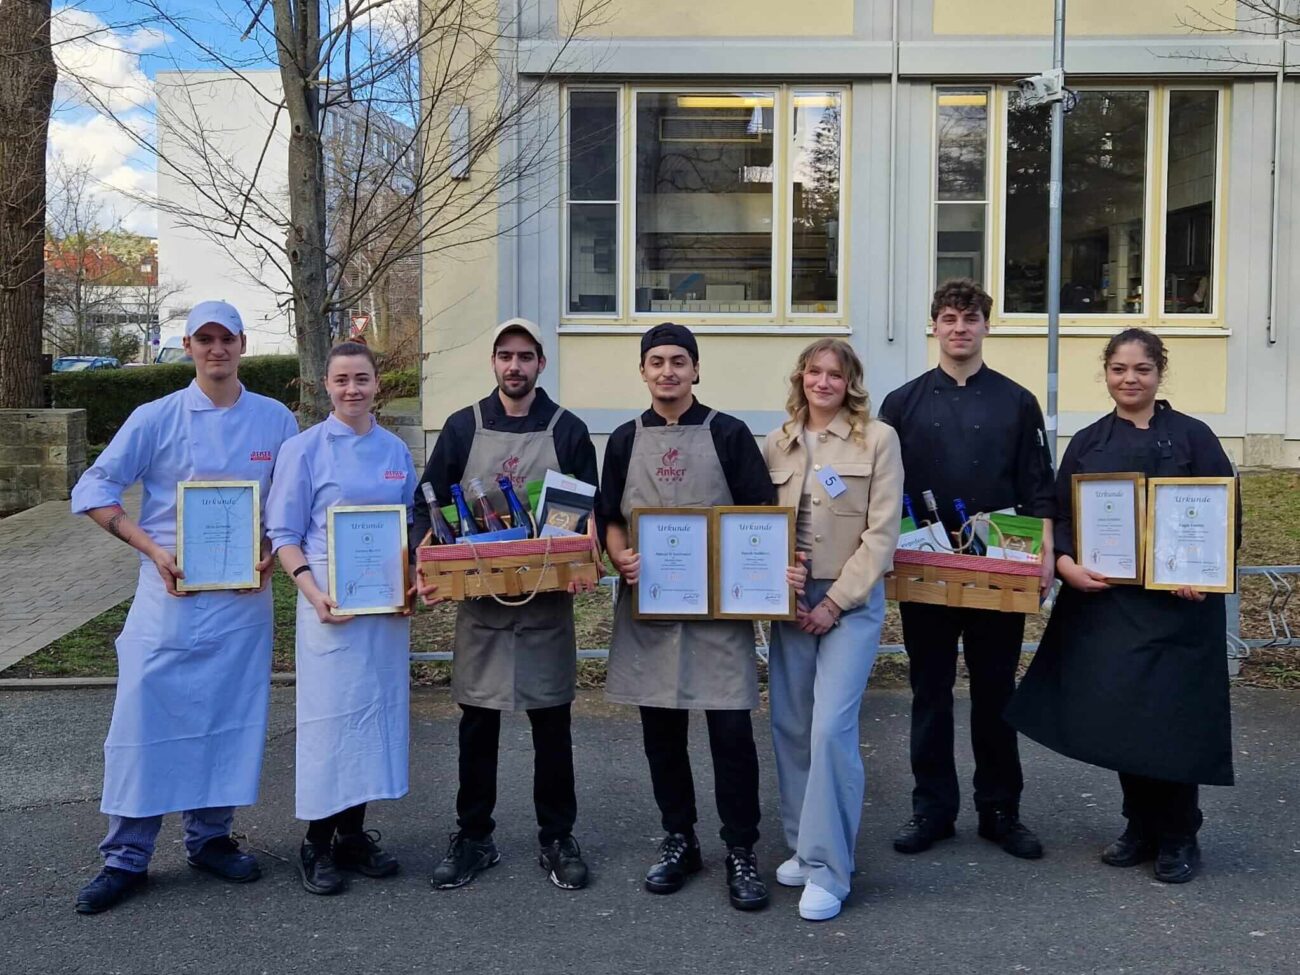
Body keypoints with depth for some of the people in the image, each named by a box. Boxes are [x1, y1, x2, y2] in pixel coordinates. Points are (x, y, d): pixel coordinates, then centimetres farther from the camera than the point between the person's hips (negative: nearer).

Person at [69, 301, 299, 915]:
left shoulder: (275, 420, 4)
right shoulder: (156, 419, -1)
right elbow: (92, 492, 0)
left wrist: (274, 554, -6)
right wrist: (152, 548, -12)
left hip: (244, 595, 2)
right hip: (170, 591, -2)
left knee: (230, 716, 9)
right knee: (146, 714, -2)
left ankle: (209, 837, 25)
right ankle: (126, 857, 10)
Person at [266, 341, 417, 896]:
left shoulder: (396, 451, 10)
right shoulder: (304, 450, -3)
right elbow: (283, 535, -4)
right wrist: (314, 593, -19)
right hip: (331, 604, -4)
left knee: (376, 709, 9)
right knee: (330, 714, -2)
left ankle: (354, 833, 22)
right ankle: (318, 844, 11)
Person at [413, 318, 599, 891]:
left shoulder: (568, 430, 3)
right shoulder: (462, 428, 5)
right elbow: (429, 503, 5)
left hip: (548, 601, -1)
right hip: (478, 599, 1)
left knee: (551, 722, 7)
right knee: (477, 722, 8)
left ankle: (557, 838, 21)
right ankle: (473, 837, 22)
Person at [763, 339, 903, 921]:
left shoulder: (878, 440, -1)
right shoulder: (777, 444, 11)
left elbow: (881, 532, -6)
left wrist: (836, 602, -11)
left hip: (852, 600, -4)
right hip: (790, 600, 4)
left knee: (831, 728, -12)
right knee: (790, 727, 7)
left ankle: (828, 869, -3)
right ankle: (803, 845, 23)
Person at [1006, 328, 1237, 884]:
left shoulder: (1192, 437, 1)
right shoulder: (1088, 443, 10)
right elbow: (1061, 515, 9)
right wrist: (1066, 563, -11)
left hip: (1176, 602, -3)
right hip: (1104, 600, 3)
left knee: (1172, 717, -1)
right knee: (1117, 716, 7)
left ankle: (1177, 839, 16)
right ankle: (1140, 828, 24)